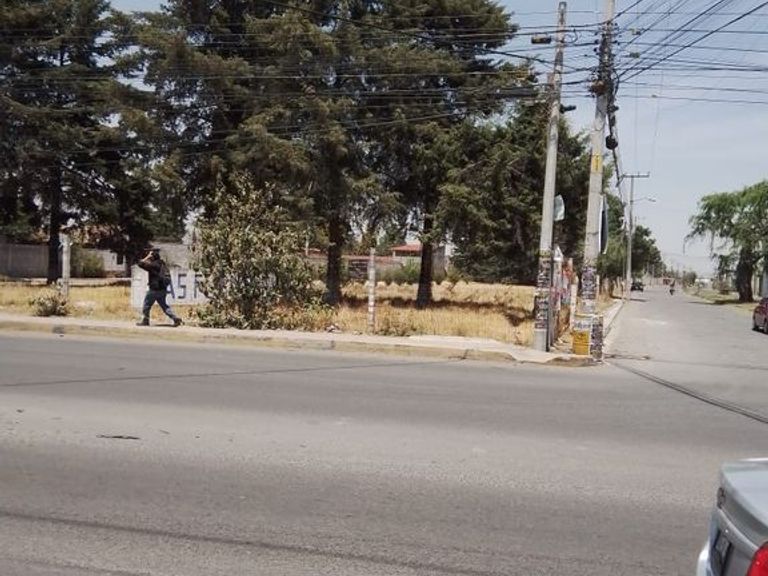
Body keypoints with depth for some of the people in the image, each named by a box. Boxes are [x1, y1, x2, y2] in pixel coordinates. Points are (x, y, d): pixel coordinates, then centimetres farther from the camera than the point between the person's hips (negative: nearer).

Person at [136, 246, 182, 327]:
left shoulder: (153, 264, -16)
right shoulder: (163, 264, 10)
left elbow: (140, 263, -20)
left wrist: (148, 257, -10)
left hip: (154, 290, -8)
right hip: (163, 290, 8)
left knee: (146, 305, 10)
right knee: (164, 306, 14)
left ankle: (145, 321, 19)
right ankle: (176, 318, 1)